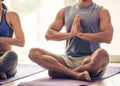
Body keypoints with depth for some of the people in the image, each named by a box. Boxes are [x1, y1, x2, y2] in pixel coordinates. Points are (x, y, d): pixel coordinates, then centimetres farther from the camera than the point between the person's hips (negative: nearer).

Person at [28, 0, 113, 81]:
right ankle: (76, 74, -32)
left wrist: (80, 34, -13)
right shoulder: (65, 11, 17)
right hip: (68, 59, 4)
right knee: (34, 52, -18)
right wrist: (70, 34, -8)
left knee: (102, 54, -39)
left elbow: (108, 37, -11)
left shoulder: (101, 11, 6)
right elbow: (48, 34, 8)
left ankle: (63, 72, -22)